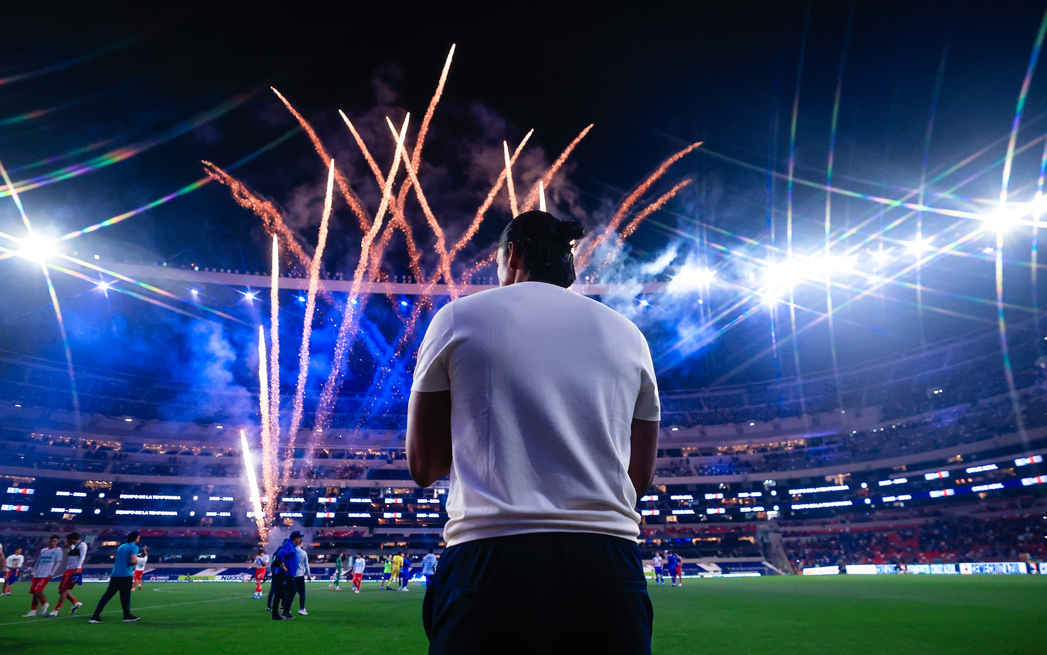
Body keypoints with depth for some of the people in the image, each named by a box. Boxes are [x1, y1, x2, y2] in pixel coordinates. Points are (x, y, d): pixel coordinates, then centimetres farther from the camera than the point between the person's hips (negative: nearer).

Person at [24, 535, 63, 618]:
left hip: (46, 575, -6)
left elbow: (58, 563, -8)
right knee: (34, 592, 3)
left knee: (37, 591, -15)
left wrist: (52, 574, -15)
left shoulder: (58, 550, -2)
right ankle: (33, 611, 11)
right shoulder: (43, 550, 16)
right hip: (37, 574, 6)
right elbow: (38, 562, 22)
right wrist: (33, 573, 15)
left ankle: (44, 604, 9)